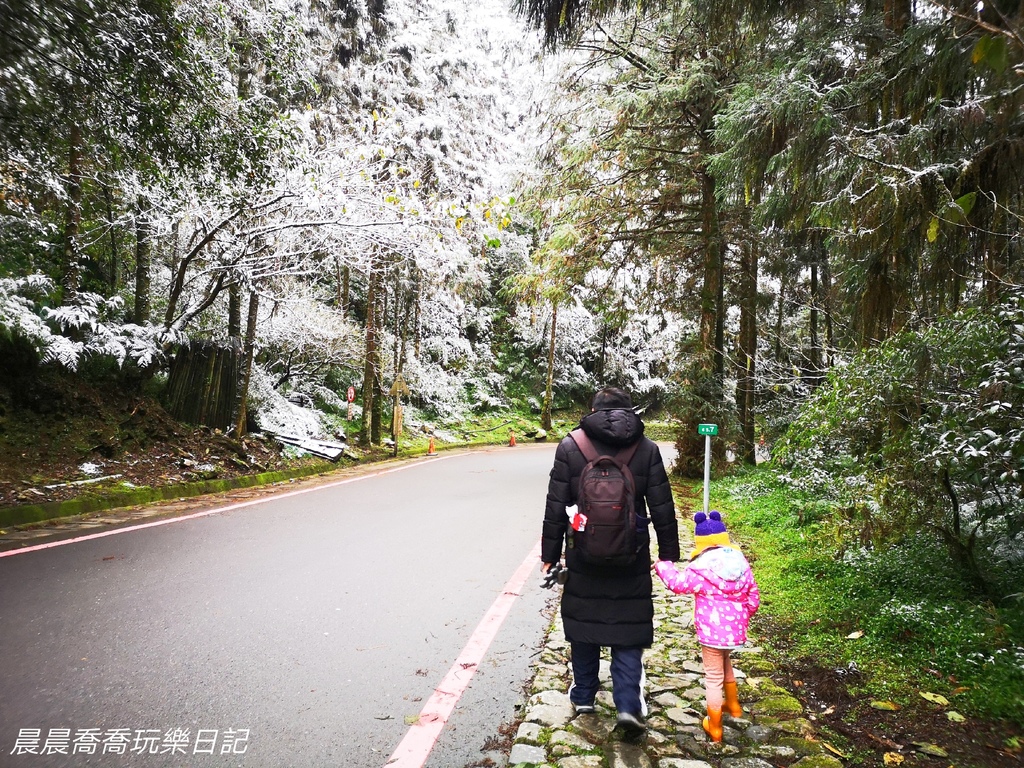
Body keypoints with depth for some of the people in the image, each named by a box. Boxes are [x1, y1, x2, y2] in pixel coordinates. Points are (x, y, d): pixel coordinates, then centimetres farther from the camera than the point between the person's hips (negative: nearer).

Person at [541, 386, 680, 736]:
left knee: (582, 620, 16)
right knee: (628, 630, 10)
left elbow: (555, 507, -4)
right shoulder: (647, 448, -2)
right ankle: (628, 705, 4)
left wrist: (550, 554, 4)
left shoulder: (570, 446, -5)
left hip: (583, 556, 0)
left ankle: (583, 695, 31)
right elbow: (663, 510, 0)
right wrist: (669, 556, 9)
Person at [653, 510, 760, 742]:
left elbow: (678, 583, -9)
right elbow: (753, 597, 8)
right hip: (736, 631, 7)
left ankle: (714, 727, 20)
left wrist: (662, 566, 6)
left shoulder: (700, 569, -17)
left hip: (711, 634, -6)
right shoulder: (742, 564, 1)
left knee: (713, 678, 7)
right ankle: (733, 704, 50)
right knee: (725, 662, 33)